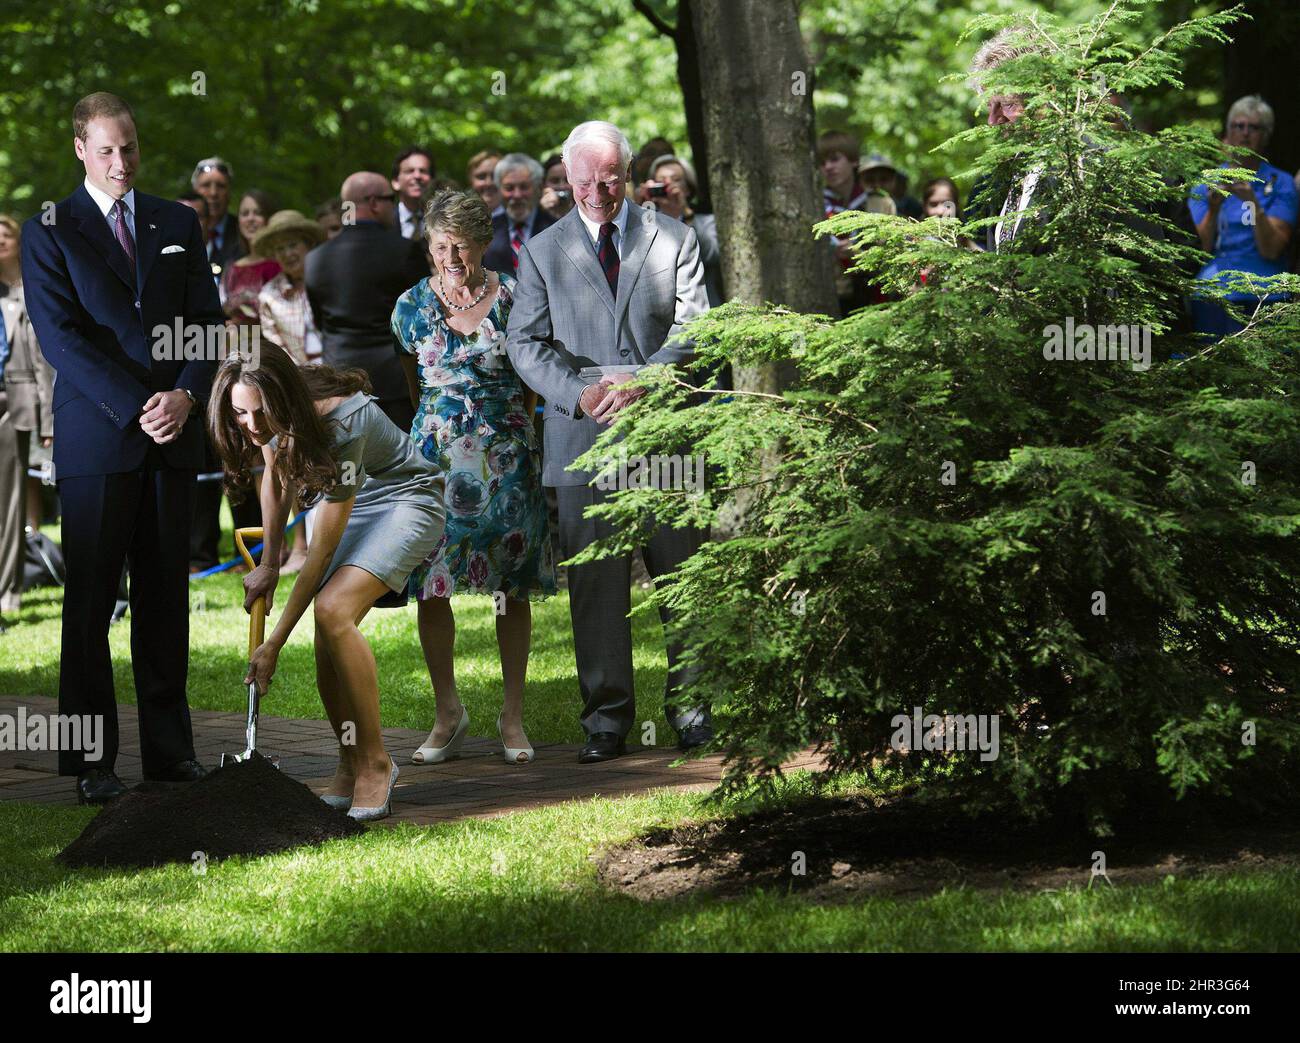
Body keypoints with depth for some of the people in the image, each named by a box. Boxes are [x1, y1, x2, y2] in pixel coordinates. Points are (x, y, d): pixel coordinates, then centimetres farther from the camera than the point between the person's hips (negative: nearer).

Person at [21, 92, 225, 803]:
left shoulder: (178, 225, 13)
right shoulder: (49, 232, 1)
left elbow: (207, 323, 9)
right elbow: (60, 336, -8)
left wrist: (186, 395, -9)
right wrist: (135, 409, -15)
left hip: (174, 433, 3)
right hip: (96, 437, -3)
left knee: (165, 594, 5)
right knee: (90, 598, -1)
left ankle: (168, 745, 11)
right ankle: (91, 758, 2)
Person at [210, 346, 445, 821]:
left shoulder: (343, 425, -37)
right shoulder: (271, 421, -17)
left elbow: (321, 553, -32)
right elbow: (276, 478, 9)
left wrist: (274, 644, -28)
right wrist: (269, 564, 9)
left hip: (404, 499, -7)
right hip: (351, 498, 7)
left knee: (333, 609, -27)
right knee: (327, 640, -8)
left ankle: (374, 763, -18)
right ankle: (349, 769, 9)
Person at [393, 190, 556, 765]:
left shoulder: (513, 297, -1)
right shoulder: (413, 305, 3)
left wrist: (510, 431, 10)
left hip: (506, 458, -1)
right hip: (437, 456, 1)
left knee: (513, 588, 2)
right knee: (430, 586, -5)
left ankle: (513, 716, 9)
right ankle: (447, 712, 6)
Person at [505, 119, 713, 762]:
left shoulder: (674, 240, 8)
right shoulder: (542, 252, 9)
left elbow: (692, 329, -1)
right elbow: (525, 343, 2)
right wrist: (581, 391, -14)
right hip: (584, 442, 0)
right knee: (595, 586, 1)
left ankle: (689, 707, 13)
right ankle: (606, 715, 7)